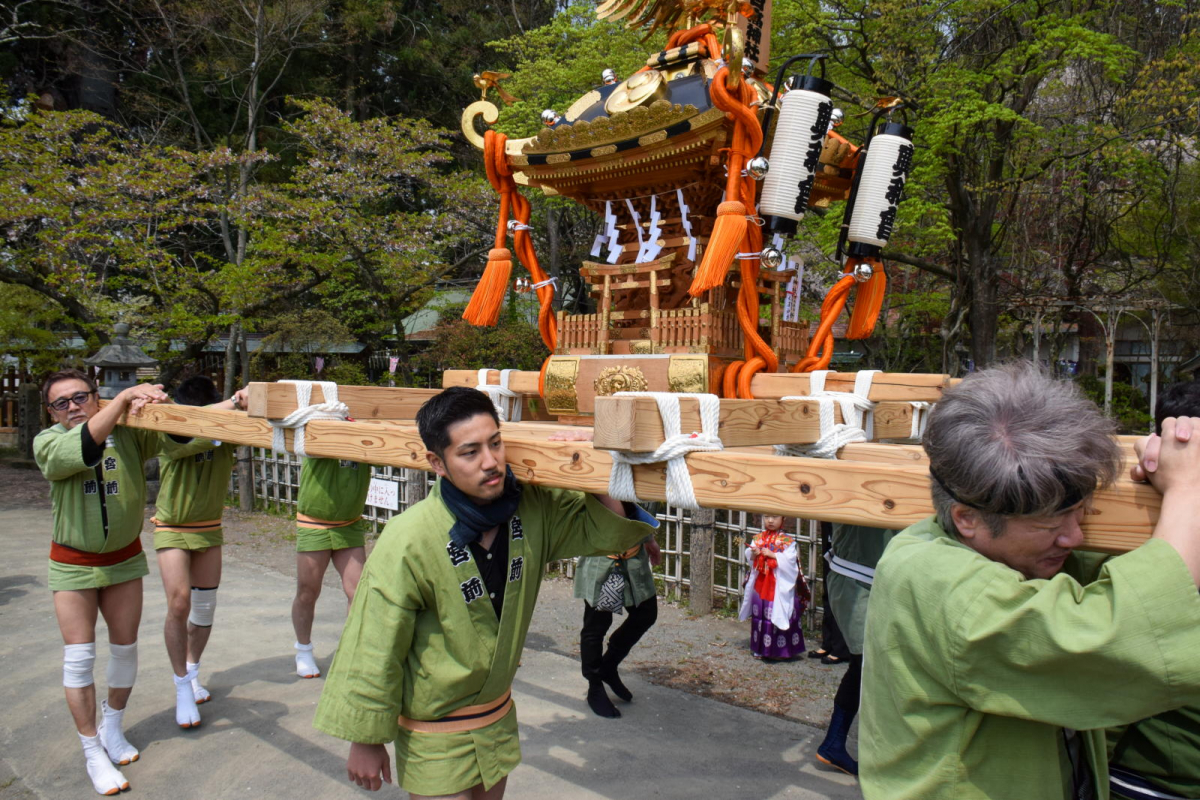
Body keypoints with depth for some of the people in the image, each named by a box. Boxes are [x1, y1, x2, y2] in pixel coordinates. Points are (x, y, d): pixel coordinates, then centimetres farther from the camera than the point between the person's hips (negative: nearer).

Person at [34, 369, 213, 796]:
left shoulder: (130, 432, -12)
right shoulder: (48, 444, -14)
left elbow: (181, 439, -25)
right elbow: (84, 447, -36)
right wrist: (124, 398, -43)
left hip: (125, 559, 2)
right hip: (73, 565, -2)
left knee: (125, 649, 12)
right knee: (79, 657, -1)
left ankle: (112, 727, 36)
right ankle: (93, 752, 13)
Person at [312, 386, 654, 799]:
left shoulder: (532, 509, -13)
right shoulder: (409, 541, -28)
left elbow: (608, 528, -5)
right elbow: (374, 651, -18)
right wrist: (365, 741, -8)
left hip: (499, 716, 6)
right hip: (434, 734, -5)